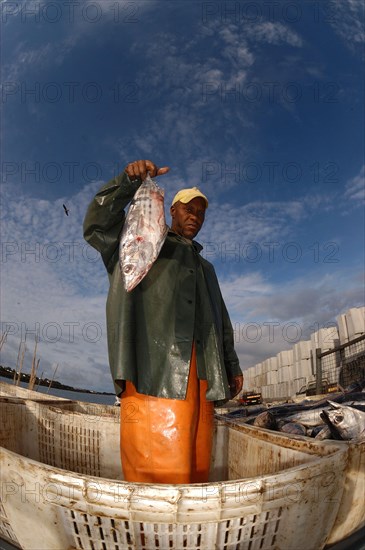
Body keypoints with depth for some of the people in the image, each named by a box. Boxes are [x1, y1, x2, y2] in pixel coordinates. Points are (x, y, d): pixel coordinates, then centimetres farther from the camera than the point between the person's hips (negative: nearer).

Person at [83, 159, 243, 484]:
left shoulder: (205, 267, 33)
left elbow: (221, 320, 28)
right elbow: (97, 225, 5)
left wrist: (232, 365, 18)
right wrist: (129, 181, -8)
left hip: (200, 371, 5)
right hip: (153, 364, -4)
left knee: (196, 462, -1)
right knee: (157, 464, -13)